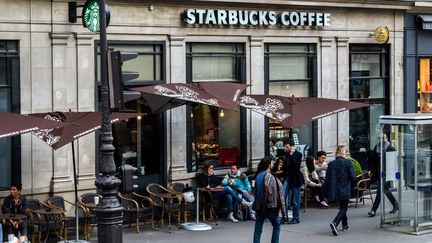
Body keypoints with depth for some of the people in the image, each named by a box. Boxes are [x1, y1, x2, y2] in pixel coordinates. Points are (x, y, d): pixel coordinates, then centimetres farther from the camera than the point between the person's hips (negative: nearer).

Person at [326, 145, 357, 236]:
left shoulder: (331, 164, -1)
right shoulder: (348, 163, -11)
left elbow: (327, 179, -1)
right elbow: (353, 178, -12)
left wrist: (329, 192, 7)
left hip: (335, 190, 4)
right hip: (345, 190, -4)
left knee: (342, 207, 22)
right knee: (343, 208, 2)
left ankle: (345, 225, 30)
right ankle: (334, 223, -20)